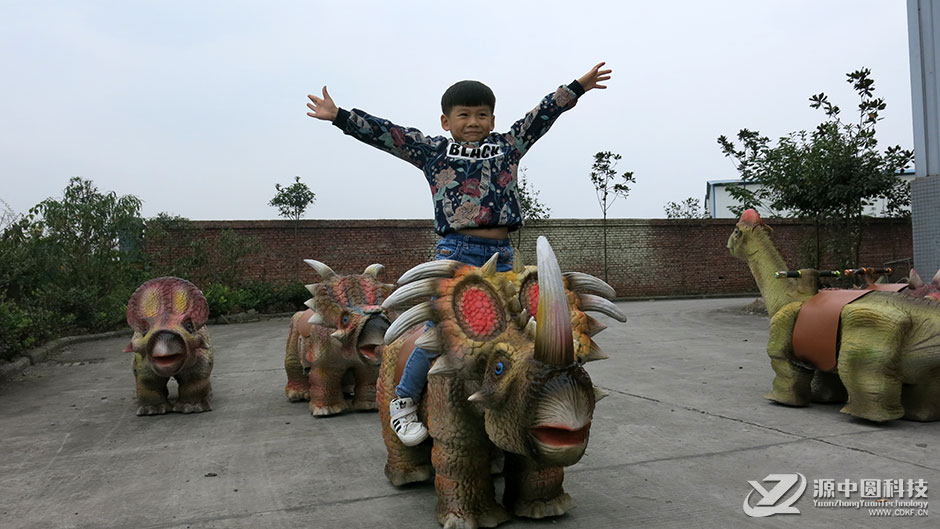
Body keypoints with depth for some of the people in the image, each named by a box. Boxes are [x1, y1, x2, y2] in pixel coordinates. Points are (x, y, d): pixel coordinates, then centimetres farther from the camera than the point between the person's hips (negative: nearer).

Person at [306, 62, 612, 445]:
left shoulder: (507, 146, 16)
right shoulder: (432, 150, 8)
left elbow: (541, 116, 18)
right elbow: (386, 133, 4)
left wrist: (576, 87, 16)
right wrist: (339, 116, 1)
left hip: (501, 255, 4)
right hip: (456, 252, -3)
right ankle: (403, 400, 8)